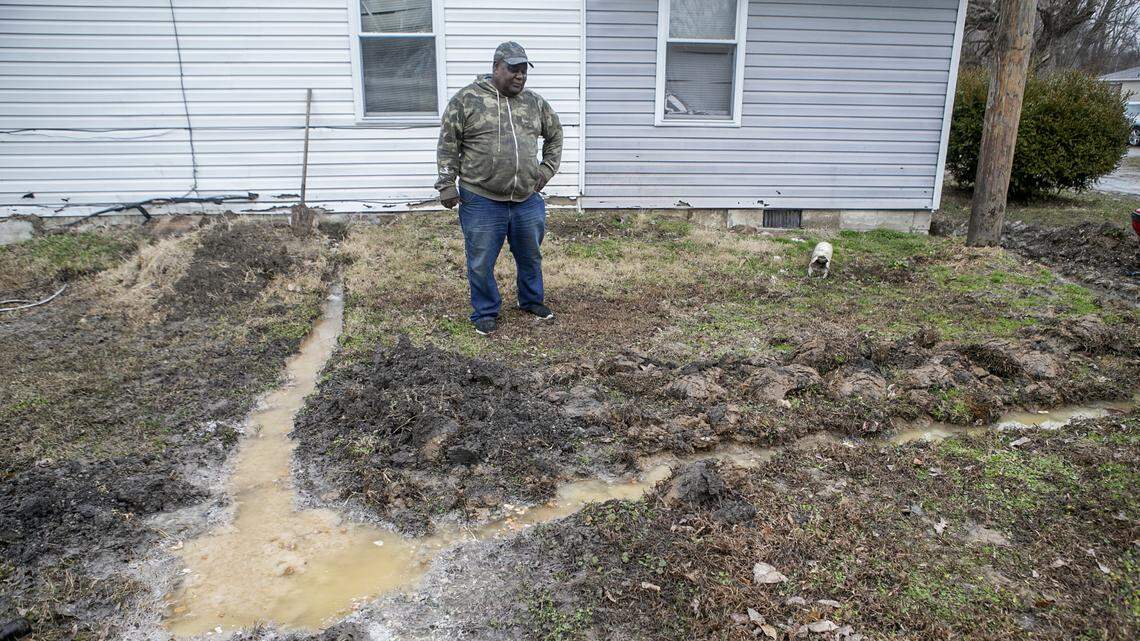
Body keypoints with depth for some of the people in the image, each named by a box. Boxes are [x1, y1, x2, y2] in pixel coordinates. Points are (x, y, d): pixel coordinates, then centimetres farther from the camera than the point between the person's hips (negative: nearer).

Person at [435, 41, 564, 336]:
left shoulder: (534, 102, 7)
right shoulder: (466, 99, -5)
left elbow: (555, 135, 21)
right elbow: (447, 146, -2)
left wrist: (548, 169, 12)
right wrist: (447, 185, -6)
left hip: (528, 200, 4)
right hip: (481, 201, -3)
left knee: (530, 256, 18)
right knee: (481, 263, 6)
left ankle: (532, 300, 40)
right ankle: (486, 312, 24)